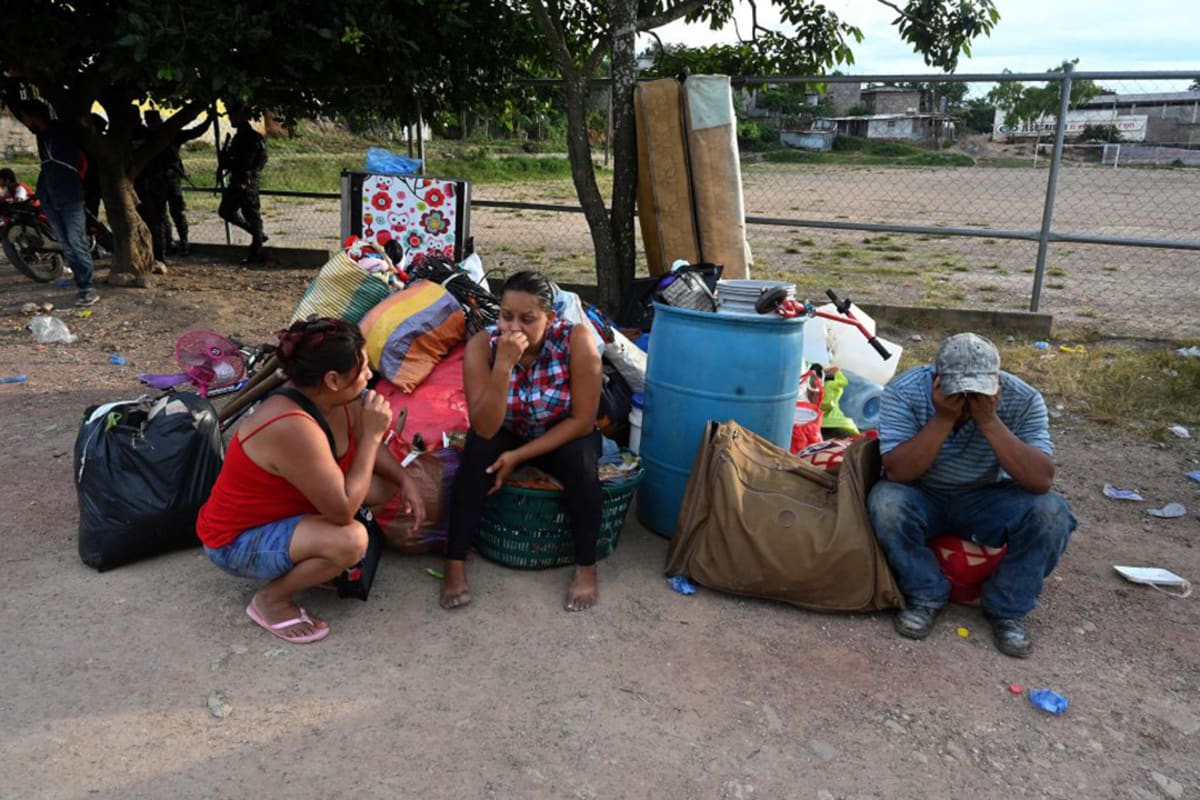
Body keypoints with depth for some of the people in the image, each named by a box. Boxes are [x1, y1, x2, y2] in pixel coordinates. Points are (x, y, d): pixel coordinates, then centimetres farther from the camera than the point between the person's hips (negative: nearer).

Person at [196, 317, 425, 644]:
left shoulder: (330, 397, -11)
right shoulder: (293, 428, -36)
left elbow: (366, 445, 9)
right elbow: (343, 511, -32)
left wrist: (406, 482, -6)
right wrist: (373, 434, -30)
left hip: (286, 505, 9)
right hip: (237, 539, -8)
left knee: (385, 485, 3)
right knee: (350, 541, -31)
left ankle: (313, 561, 9)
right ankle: (271, 599, -6)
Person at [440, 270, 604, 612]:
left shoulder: (576, 341, -28)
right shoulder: (483, 345, -24)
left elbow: (582, 421, -23)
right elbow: (485, 428, -29)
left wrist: (519, 456, -25)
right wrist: (504, 364, -42)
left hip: (562, 436, -1)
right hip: (506, 434, 1)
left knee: (580, 457, -31)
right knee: (478, 451, -28)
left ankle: (586, 566, -13)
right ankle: (455, 564, -15)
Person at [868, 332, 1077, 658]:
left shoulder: (1023, 400, -19)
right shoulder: (903, 391, -22)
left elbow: (1041, 480, -28)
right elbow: (897, 472, -29)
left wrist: (989, 421, -36)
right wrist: (944, 418, -36)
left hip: (986, 500, 1)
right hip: (922, 498, -1)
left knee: (1051, 513, -26)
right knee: (886, 503, -33)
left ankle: (1008, 609, -2)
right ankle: (925, 596, -6)